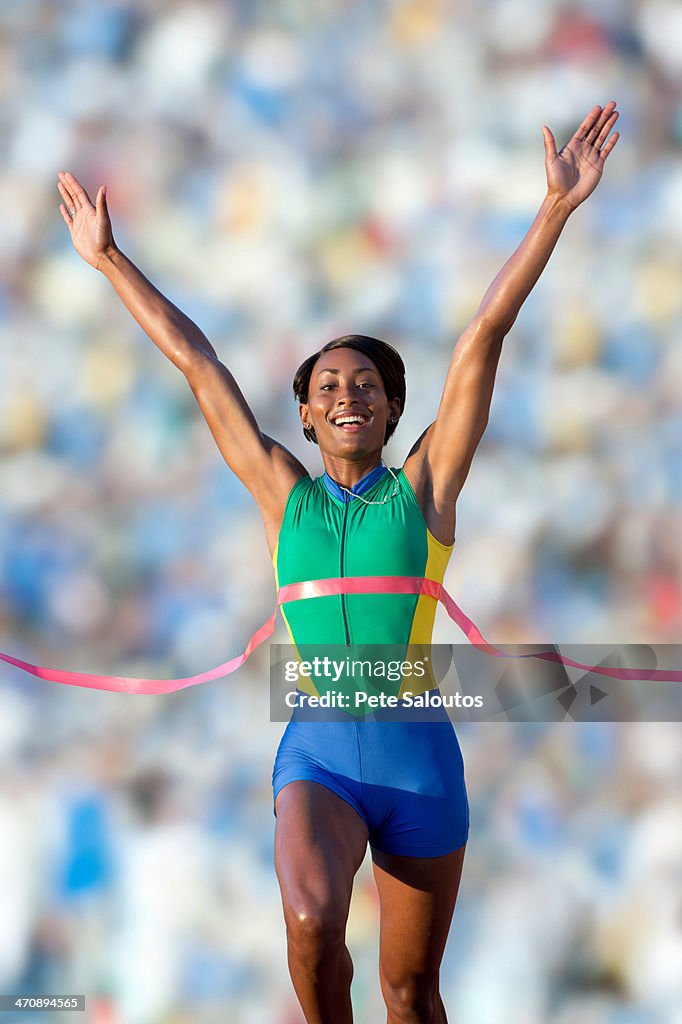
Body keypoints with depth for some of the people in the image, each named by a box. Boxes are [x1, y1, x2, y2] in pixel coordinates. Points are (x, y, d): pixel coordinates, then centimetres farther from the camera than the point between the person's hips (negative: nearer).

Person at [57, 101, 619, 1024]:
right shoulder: (284, 492, 9)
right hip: (318, 753, 0)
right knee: (312, 926, -28)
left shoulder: (425, 487, 6)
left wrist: (558, 207, 1)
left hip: (420, 755, 0)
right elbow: (197, 361, 14)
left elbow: (487, 333, 2)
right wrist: (109, 261, 21)